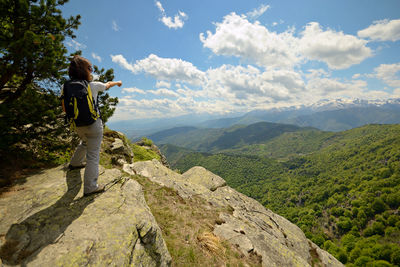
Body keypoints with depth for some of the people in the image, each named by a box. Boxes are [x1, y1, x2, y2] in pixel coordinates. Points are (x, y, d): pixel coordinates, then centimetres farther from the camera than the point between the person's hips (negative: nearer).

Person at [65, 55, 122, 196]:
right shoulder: (93, 85, -11)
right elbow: (107, 85, 9)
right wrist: (118, 82, 29)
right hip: (93, 124, -5)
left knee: (85, 143, 35)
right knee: (93, 155, -1)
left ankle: (75, 163, 56)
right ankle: (90, 187, 5)